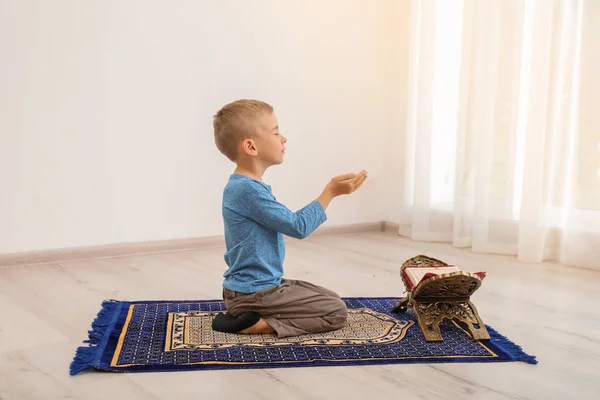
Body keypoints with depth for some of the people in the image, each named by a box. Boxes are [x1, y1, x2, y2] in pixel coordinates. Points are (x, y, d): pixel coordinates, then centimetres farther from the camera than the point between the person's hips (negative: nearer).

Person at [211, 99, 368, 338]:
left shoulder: (241, 186, 9)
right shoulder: (248, 189, -24)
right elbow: (298, 226, -19)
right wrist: (331, 191, -12)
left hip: (262, 285, 10)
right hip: (254, 294, -10)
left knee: (331, 299, 19)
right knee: (337, 312, -7)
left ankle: (249, 317, 8)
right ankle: (252, 325, -11)